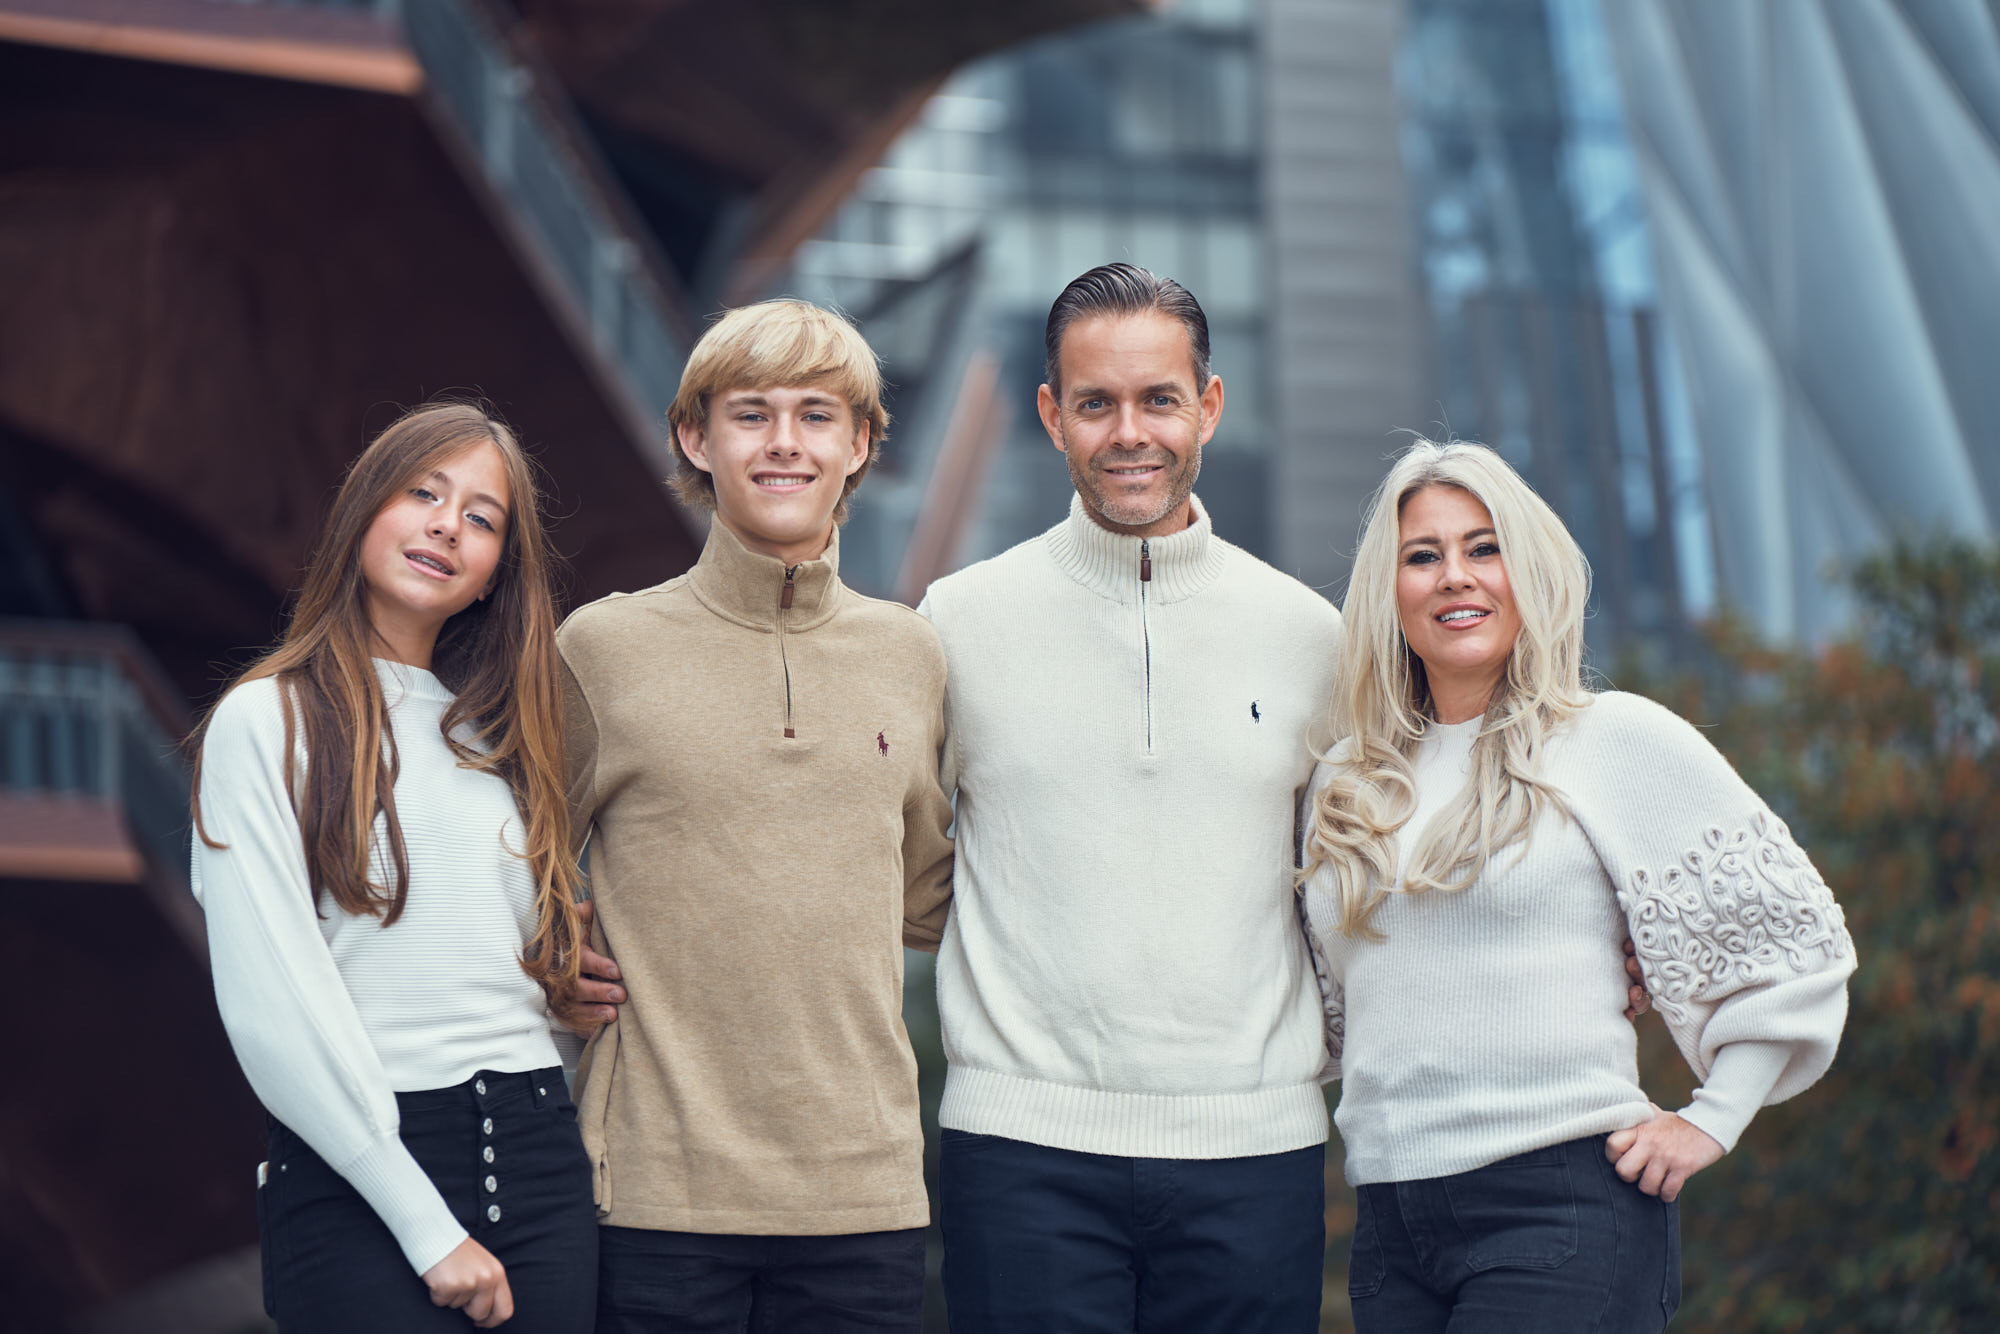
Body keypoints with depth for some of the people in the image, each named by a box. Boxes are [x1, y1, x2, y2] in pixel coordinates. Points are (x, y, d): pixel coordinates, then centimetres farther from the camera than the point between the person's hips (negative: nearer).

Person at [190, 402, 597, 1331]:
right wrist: (427, 1225, -15)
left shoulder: (494, 736, 17)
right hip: (359, 1180, -5)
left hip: (538, 1152, 5)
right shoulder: (268, 721, -2)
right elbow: (274, 1006, -11)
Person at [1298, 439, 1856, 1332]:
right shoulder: (1346, 783, 14)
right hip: (1390, 1226, 5)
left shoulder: (1617, 740, 0)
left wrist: (1711, 1121, 0)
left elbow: (1795, 939, 2)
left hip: (1564, 1203, -5)